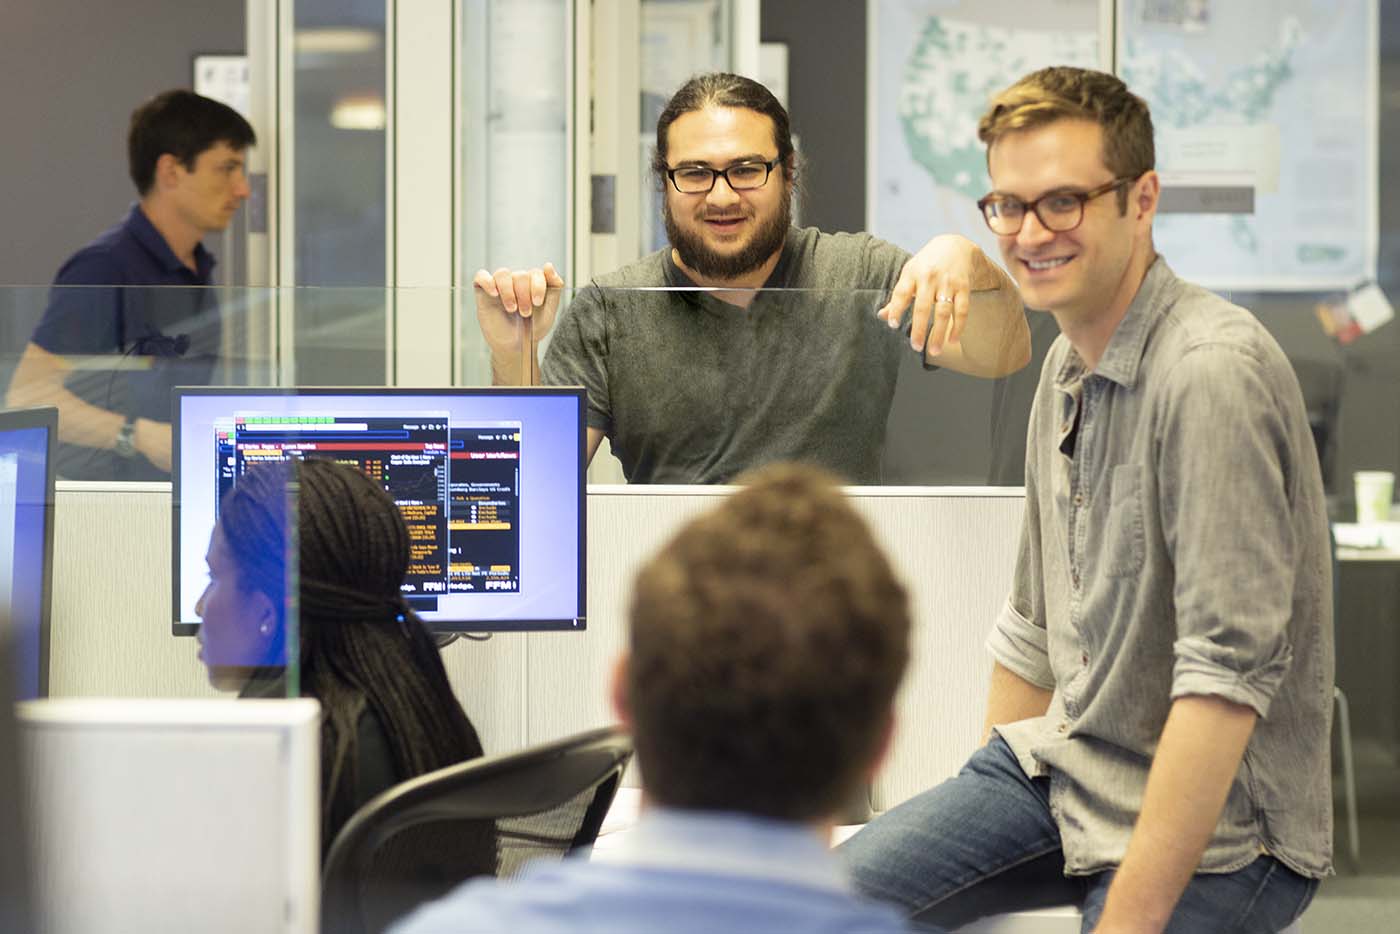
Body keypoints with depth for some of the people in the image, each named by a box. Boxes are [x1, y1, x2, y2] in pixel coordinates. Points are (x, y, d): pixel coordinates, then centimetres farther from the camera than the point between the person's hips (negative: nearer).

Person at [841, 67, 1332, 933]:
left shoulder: (1213, 371, -20)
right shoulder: (1068, 365, 9)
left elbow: (1228, 673, -25)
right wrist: (981, 816, 15)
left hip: (1215, 827, -8)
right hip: (1062, 764, 8)